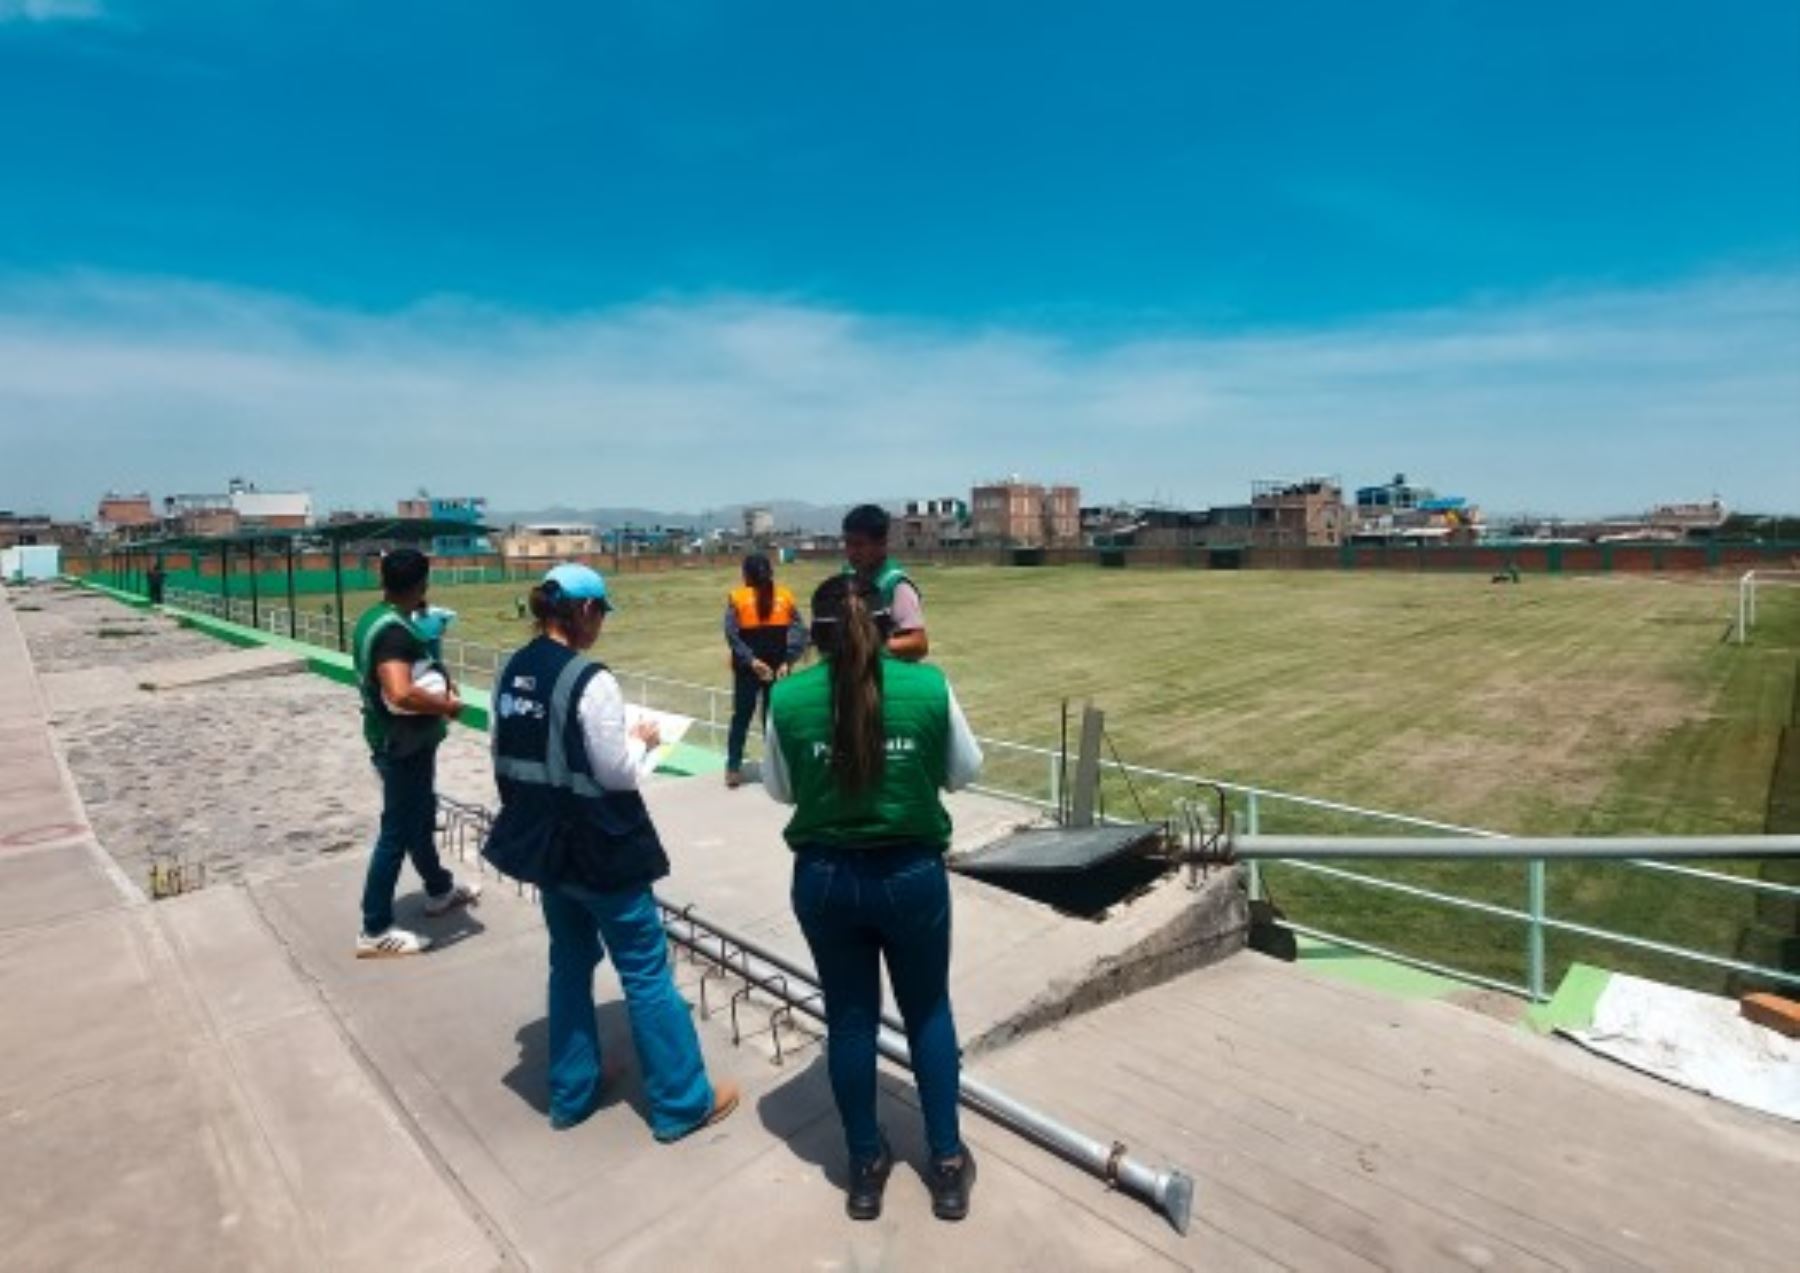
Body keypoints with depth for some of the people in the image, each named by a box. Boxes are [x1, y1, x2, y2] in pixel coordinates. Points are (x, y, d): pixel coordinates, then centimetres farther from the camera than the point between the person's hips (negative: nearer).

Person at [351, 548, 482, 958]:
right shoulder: (394, 631, -25)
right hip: (403, 746, -10)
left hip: (394, 739, 10)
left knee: (421, 817, 24)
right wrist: (446, 705, -22)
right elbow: (401, 694, -38)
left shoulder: (374, 618, 5)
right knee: (398, 831, 1)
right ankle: (375, 931, 12)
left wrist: (437, 685, 6)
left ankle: (440, 889, 43)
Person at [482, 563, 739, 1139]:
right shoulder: (590, 680, -23)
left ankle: (571, 1093, 36)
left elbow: (505, 756, 10)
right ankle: (682, 1103, 20)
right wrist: (640, 740, -1)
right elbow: (615, 773, -18)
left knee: (570, 963, 22)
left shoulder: (511, 674, 1)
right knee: (646, 971, 6)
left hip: (543, 840, 8)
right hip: (598, 846, -8)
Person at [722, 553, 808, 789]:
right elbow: (800, 632, -9)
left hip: (747, 670, -1)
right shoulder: (785, 597, 0)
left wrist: (751, 661, -16)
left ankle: (733, 769, 13)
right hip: (778, 668, 1)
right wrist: (787, 661, -12)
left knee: (741, 718, 11)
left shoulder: (737, 597, -5)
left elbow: (732, 635, -15)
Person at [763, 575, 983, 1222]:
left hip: (826, 877, 1)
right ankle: (947, 1164, 32)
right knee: (928, 1012, 21)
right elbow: (965, 772, 0)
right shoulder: (928, 686, -14)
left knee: (849, 1018, 19)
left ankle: (866, 1168, 36)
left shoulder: (787, 698, -11)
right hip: (912, 873, -1)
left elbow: (779, 789, 2)